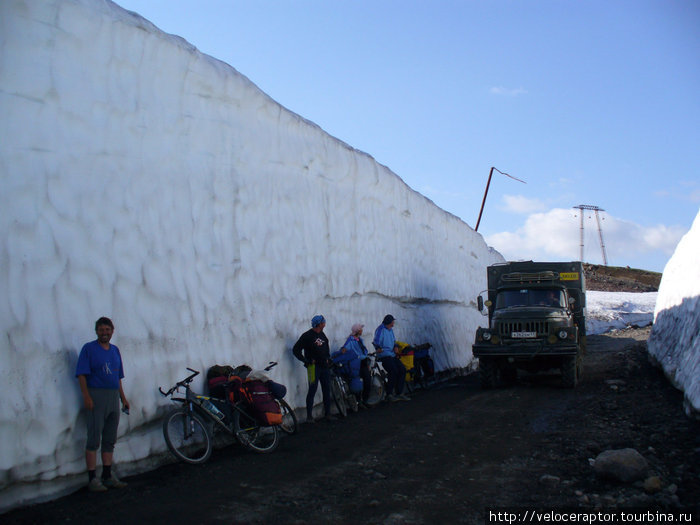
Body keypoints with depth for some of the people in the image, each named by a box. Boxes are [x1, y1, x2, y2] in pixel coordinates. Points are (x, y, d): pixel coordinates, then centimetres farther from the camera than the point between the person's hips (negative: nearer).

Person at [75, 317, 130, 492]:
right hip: (96, 396, -6)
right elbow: (81, 375, -9)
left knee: (110, 439, 11)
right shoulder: (88, 348, -3)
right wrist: (86, 397, -17)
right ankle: (92, 479, 0)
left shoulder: (115, 350, 15)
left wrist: (123, 397, 17)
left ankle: (108, 476, 18)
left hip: (113, 397, 6)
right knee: (94, 439, -5)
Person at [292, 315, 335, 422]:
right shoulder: (307, 336, -7)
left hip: (325, 366, 7)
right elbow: (296, 350, -8)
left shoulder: (322, 335, 15)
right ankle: (309, 416, 0)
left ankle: (327, 414, 16)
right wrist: (306, 361, -11)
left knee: (327, 390, 7)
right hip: (314, 366, -7)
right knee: (312, 390, -7)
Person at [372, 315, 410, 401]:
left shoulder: (391, 330, 18)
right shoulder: (381, 329, -9)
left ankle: (399, 393, 3)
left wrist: (395, 346, 7)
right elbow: (376, 341, -19)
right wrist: (378, 348, -39)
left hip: (392, 354, 9)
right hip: (384, 355, -9)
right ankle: (389, 394, -11)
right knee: (394, 371, -24)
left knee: (402, 369, -4)